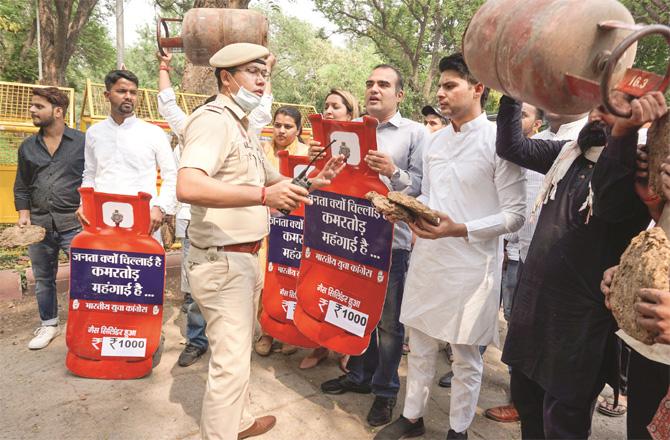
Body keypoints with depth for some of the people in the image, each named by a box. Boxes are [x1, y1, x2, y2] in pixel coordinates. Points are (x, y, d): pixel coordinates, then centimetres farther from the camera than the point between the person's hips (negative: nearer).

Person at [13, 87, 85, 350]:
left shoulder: (83, 142, -1)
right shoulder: (27, 147, 11)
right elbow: (21, 187, 16)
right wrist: (23, 214, 4)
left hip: (74, 224, -4)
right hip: (39, 225, 5)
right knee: (43, 279, 14)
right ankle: (48, 325, 30)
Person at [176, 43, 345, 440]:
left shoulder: (243, 127, 16)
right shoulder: (213, 120, -16)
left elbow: (272, 182, 25)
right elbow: (188, 187, -33)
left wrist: (312, 183, 10)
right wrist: (264, 194, -38)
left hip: (244, 257, 10)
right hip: (222, 260, -10)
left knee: (240, 350, 23)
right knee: (231, 362, -2)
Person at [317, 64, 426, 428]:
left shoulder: (415, 133, -2)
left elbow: (422, 189, -9)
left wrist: (393, 173, -25)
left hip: (392, 237, -4)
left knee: (389, 320, 7)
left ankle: (385, 389, 25)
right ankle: (359, 374, 37)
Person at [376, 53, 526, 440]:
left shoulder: (497, 141, -10)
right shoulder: (436, 141, 11)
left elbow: (515, 214, -12)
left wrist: (461, 230, -23)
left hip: (472, 261, -6)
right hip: (428, 257, 6)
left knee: (466, 356, 10)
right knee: (420, 345, 17)